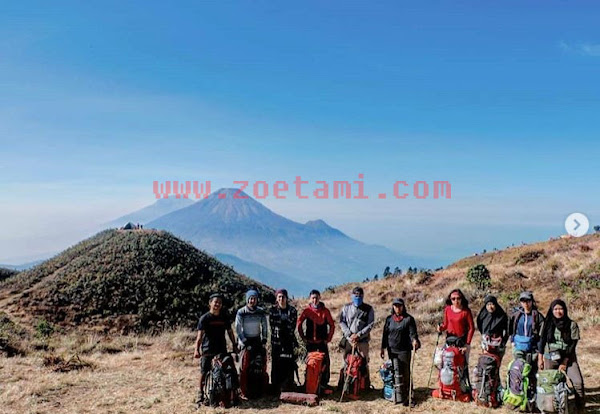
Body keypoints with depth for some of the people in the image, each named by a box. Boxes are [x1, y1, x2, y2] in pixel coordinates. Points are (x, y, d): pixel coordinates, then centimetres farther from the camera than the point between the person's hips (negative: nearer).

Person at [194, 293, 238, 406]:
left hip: (222, 349, 4)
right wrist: (196, 349, -26)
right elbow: (200, 334, -15)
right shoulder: (204, 318, -7)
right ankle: (201, 395, 6)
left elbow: (230, 332, 14)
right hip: (207, 349, -4)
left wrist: (234, 345, 13)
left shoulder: (225, 317, 6)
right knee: (204, 373, -3)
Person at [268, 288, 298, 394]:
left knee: (289, 364, -1)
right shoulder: (272, 310, 5)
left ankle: (288, 387, 7)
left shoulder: (292, 310, 7)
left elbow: (293, 325, 5)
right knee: (276, 364, -1)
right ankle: (276, 388, 6)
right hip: (277, 341, -1)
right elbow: (272, 325, 1)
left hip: (289, 341, 1)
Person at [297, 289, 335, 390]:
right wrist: (303, 337, 2)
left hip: (322, 341, 0)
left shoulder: (325, 311, -2)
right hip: (310, 342, 0)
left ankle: (324, 382, 7)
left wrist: (328, 338, -1)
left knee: (326, 362, -4)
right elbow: (299, 324, 4)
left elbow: (332, 325, 3)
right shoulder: (307, 310, -1)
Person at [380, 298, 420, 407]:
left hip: (404, 350, -3)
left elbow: (412, 332, -8)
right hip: (392, 350, 3)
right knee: (397, 373, 3)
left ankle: (408, 396, 3)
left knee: (406, 373, -3)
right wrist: (383, 348, 12)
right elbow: (385, 334, 14)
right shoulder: (389, 319, 10)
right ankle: (401, 396, 11)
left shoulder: (409, 319, 1)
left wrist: (414, 340, -28)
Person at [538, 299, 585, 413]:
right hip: (550, 358, 1)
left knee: (578, 382, -15)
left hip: (568, 358, -1)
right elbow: (542, 341, 8)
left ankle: (581, 409, -3)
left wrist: (565, 363, -8)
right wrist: (540, 358, 5)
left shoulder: (572, 324, -4)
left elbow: (572, 345, -5)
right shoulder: (547, 323, 2)